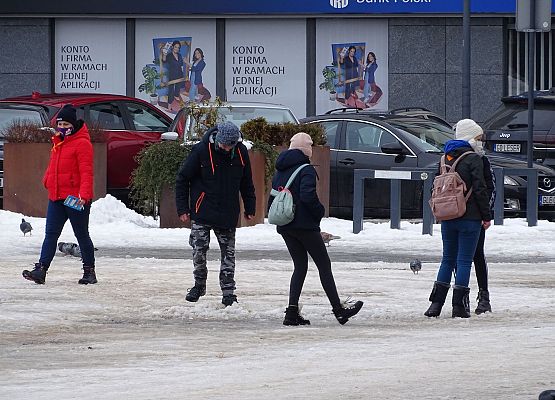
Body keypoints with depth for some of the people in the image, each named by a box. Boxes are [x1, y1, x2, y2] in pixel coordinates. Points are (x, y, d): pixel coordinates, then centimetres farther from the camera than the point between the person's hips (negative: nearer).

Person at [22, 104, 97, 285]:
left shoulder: (82, 143, -11)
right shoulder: (58, 142, 16)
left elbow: (86, 172, -18)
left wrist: (84, 194, -28)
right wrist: (47, 180, 13)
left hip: (75, 199, -8)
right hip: (56, 197, 8)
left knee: (82, 235, 4)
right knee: (50, 234, -2)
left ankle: (89, 271, 14)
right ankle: (41, 270, -9)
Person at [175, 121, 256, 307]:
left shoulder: (241, 152, -2)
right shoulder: (201, 150, -13)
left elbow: (246, 182, 13)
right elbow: (183, 179, -5)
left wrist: (250, 208, 15)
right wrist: (182, 209, -6)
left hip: (228, 213, 2)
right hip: (202, 213, -2)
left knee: (228, 253, 1)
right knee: (199, 249, -3)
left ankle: (228, 291, 6)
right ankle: (199, 284, 17)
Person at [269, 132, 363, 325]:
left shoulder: (280, 171, 12)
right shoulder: (306, 170, -13)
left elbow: (272, 199, 13)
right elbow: (308, 196, -26)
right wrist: (319, 212, -10)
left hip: (285, 228, 7)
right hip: (305, 225, -7)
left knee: (300, 266, 13)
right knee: (324, 265, 2)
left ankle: (292, 311, 3)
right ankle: (338, 309, 5)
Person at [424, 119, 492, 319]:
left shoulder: (446, 158, 10)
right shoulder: (473, 159, -10)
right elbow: (480, 189, -13)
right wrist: (487, 216, -6)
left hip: (447, 218, 6)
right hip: (469, 218, -6)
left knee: (448, 259, 14)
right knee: (464, 261, -1)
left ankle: (436, 304, 9)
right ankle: (459, 306, -3)